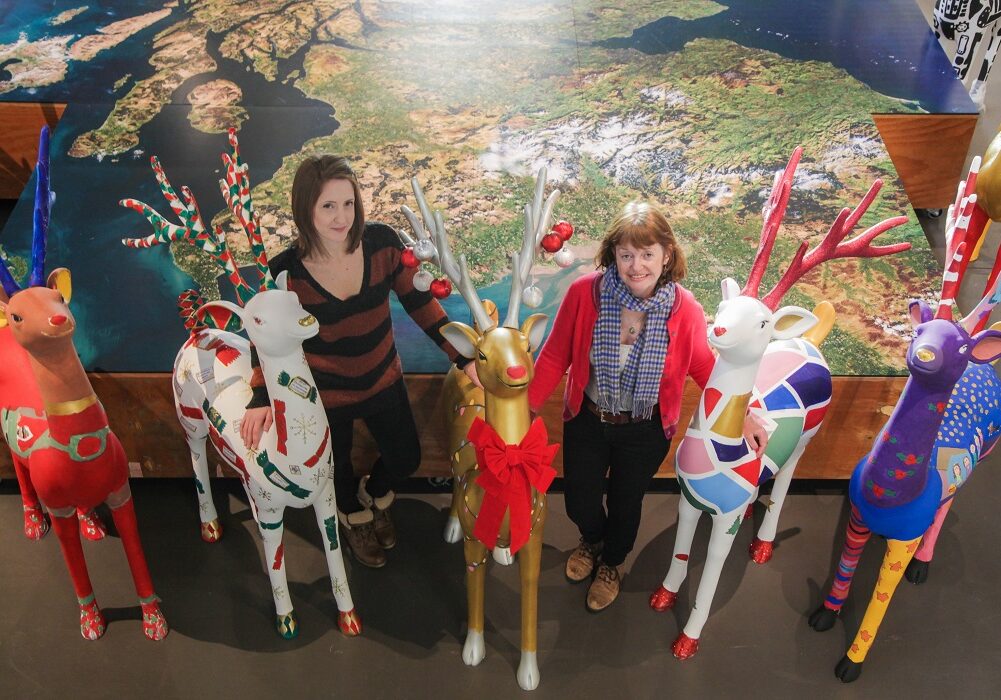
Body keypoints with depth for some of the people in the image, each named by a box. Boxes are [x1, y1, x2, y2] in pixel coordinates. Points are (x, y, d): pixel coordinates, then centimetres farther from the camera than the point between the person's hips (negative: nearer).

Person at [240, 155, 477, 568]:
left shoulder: (382, 242, -20)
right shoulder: (285, 272, -26)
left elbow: (419, 301, -9)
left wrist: (464, 358, -13)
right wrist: (262, 397, -23)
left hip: (383, 382, 2)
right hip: (325, 396, -2)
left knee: (406, 460, 22)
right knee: (338, 468, 25)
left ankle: (374, 495, 60)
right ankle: (353, 518, 63)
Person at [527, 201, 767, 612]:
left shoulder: (684, 310, -21)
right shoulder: (585, 293, -22)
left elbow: (705, 367, -4)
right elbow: (554, 358, -11)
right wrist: (526, 408, -9)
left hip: (645, 431, 0)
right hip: (588, 421, 1)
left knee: (626, 503, 21)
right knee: (579, 502, 17)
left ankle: (611, 563, 57)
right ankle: (592, 540, 58)